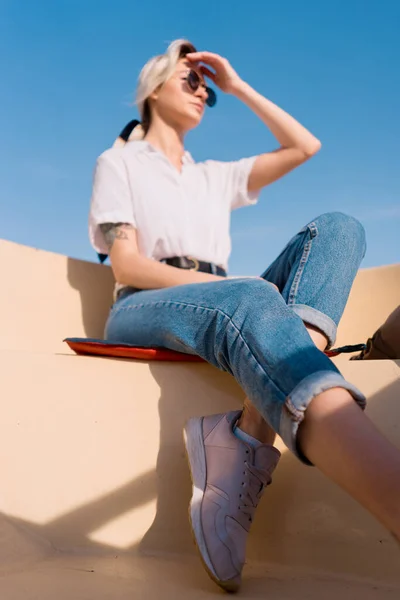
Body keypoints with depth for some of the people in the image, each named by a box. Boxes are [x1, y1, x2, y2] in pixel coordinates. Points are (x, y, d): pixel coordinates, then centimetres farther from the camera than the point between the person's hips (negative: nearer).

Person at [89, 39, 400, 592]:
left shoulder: (215, 176, 31)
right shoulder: (119, 162, 15)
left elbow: (305, 147, 27)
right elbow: (125, 264, -1)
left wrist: (239, 87, 28)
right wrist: (236, 288, -16)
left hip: (221, 309, 5)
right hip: (145, 312, -5)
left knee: (337, 228, -18)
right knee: (250, 300, -39)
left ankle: (247, 442, -41)